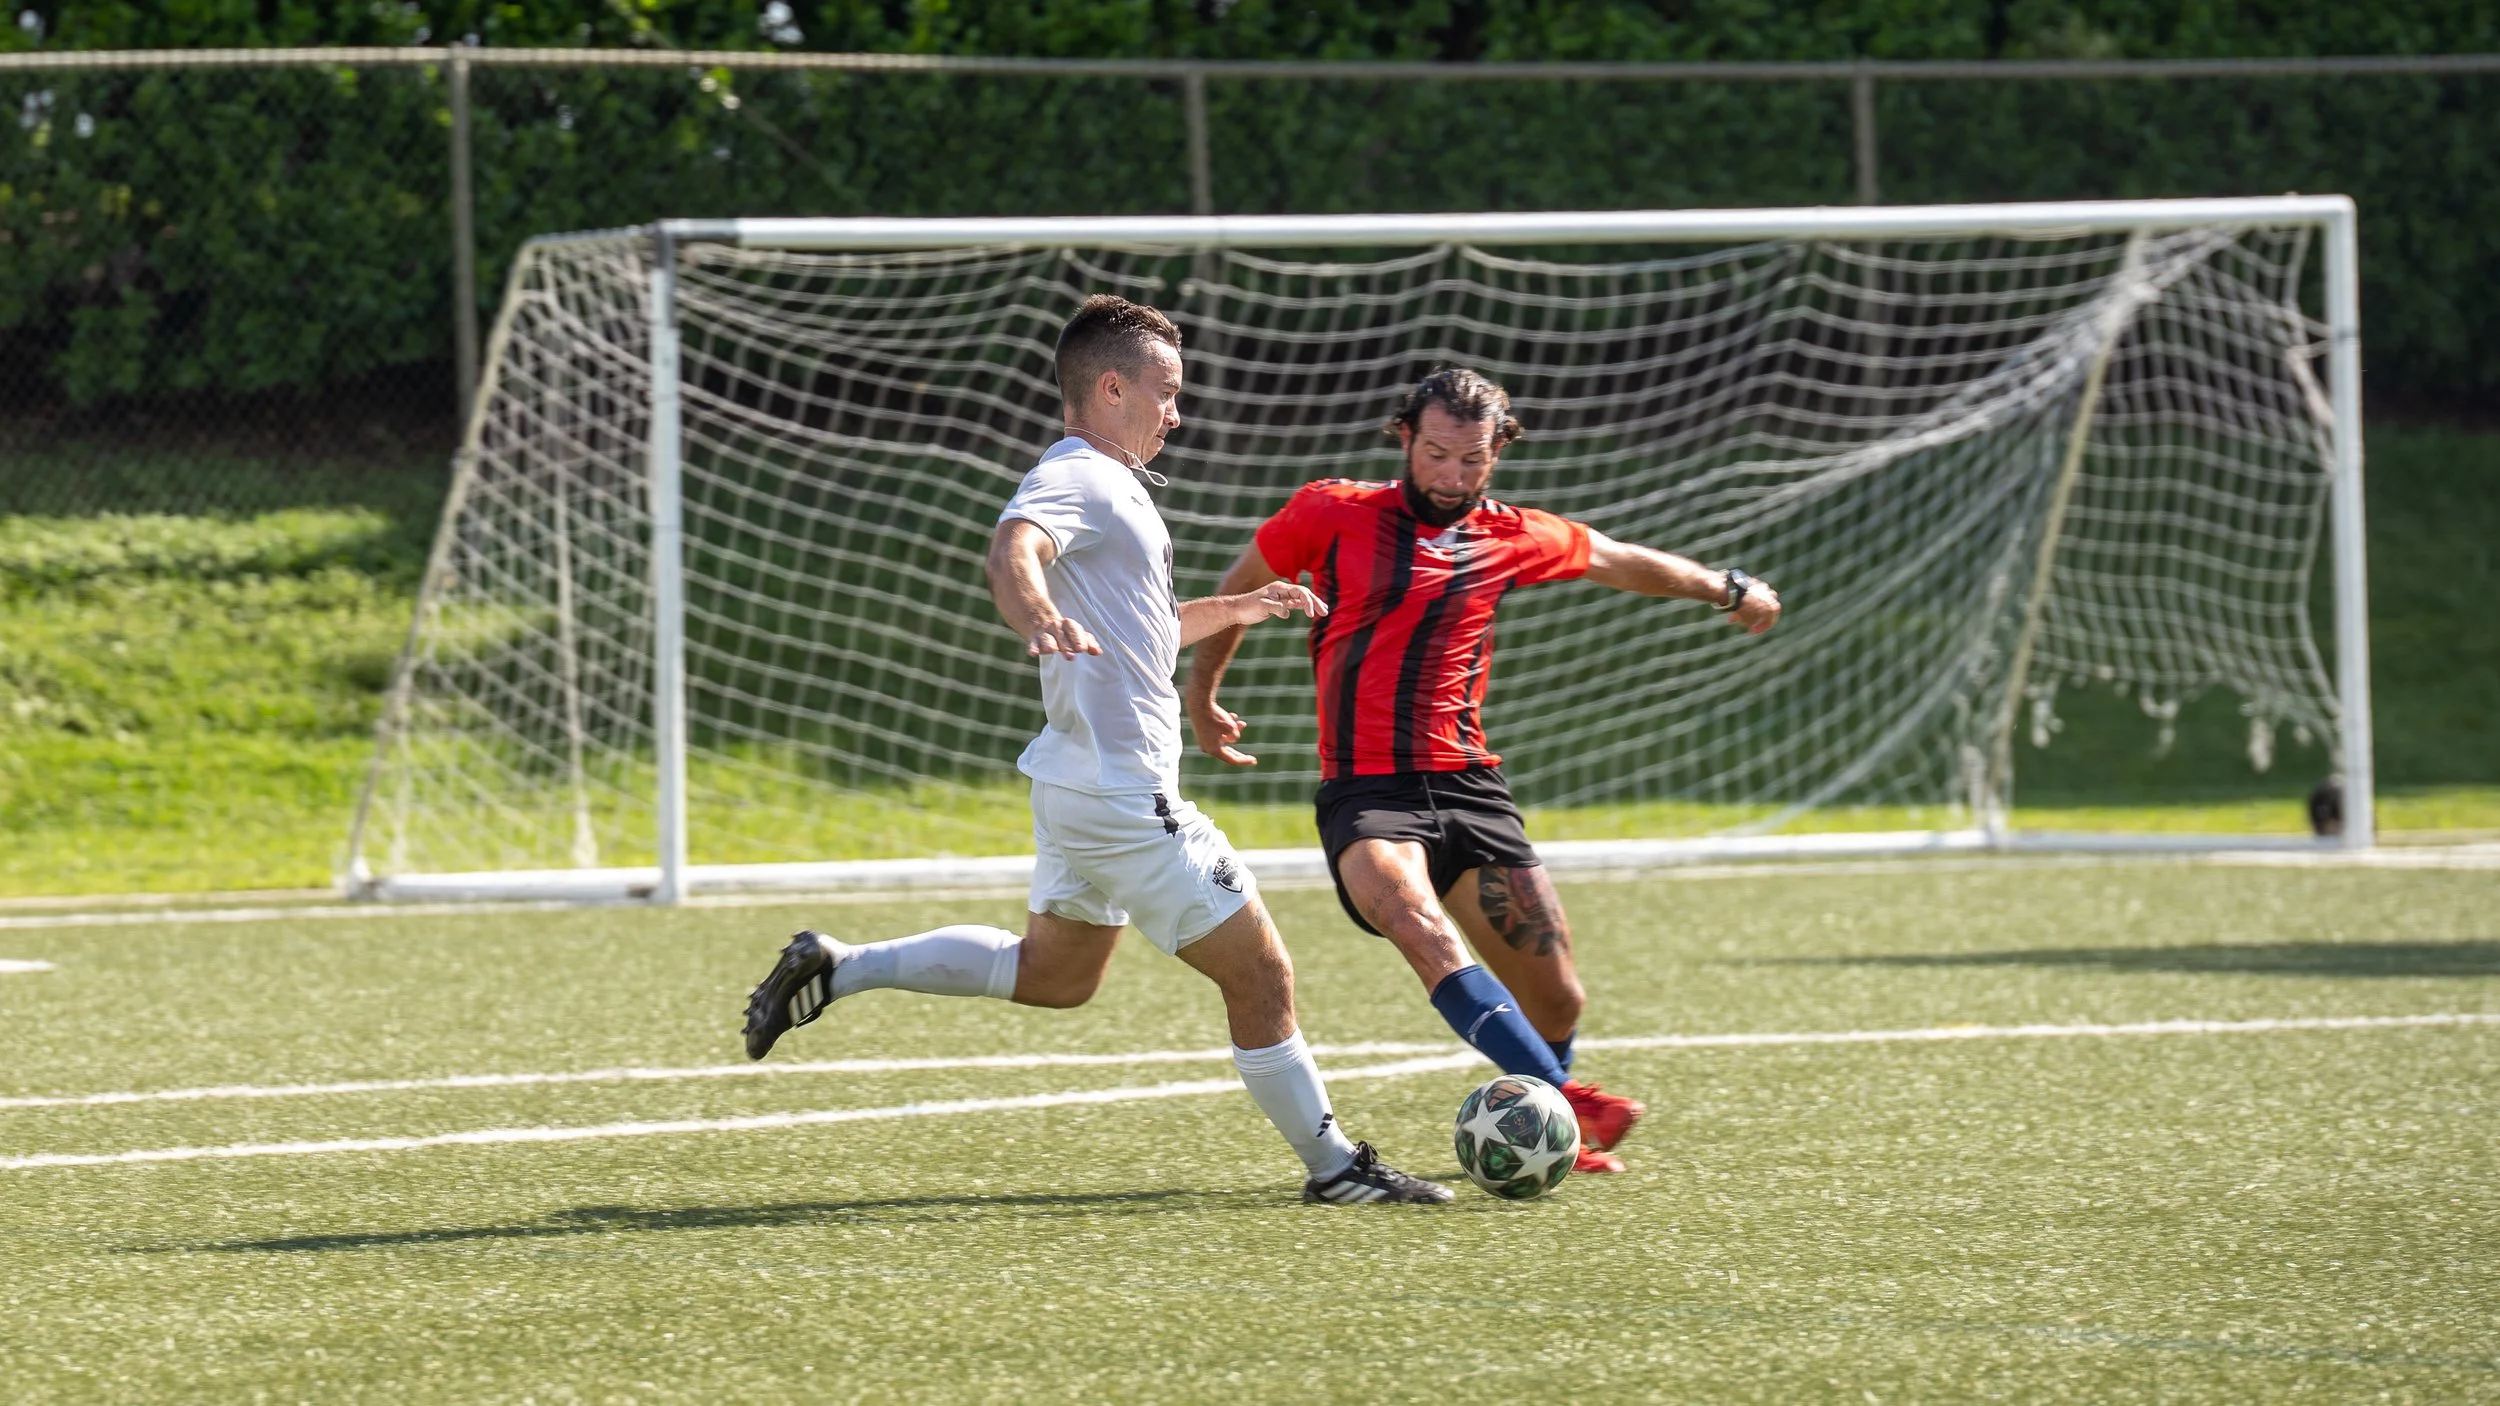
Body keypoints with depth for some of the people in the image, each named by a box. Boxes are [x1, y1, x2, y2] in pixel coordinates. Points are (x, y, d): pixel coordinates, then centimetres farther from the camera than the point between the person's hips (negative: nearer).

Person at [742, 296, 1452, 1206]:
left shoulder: (1107, 487, 18)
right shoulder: (1074, 481, -14)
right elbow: (1012, 550, -38)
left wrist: (1235, 609, 32)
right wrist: (1039, 618, -58)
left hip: (1091, 783, 11)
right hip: (1125, 797, -11)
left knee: (1053, 975, 23)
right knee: (1261, 975, -5)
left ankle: (837, 969, 20)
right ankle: (1332, 1166, 2)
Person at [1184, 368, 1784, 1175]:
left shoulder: (1511, 540, 11)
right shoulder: (1330, 515, 3)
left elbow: (1622, 564, 28)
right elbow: (1240, 589, 20)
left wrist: (1729, 591, 39)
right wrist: (1202, 695, 24)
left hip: (1469, 788, 3)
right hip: (1365, 795, -3)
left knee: (1557, 1001, -1)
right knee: (1424, 930, -34)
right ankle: (1554, 1096, -45)